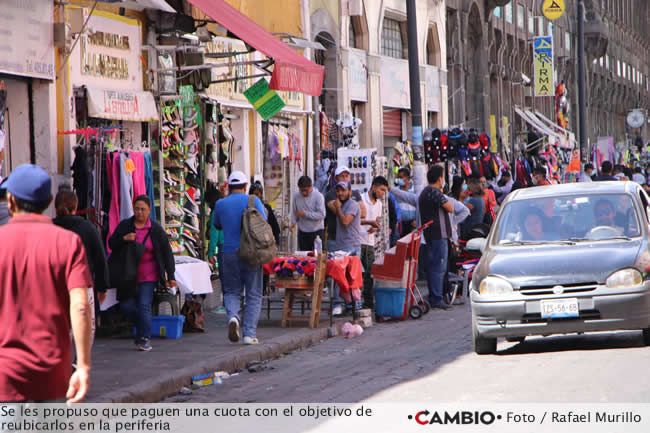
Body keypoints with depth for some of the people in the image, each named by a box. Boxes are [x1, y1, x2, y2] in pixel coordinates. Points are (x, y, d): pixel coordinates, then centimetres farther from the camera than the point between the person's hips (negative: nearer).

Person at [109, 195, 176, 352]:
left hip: (148, 276, -2)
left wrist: (171, 276, 1)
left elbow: (167, 253, 4)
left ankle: (145, 339, -2)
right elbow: (111, 244, 8)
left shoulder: (156, 229, 1)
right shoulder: (124, 226, 5)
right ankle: (143, 326, 23)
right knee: (126, 305, -3)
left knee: (144, 306, -11)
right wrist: (123, 239, -14)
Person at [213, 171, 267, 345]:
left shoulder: (220, 204, 4)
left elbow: (217, 225, 18)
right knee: (253, 294, 6)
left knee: (232, 291, 14)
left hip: (230, 253, 2)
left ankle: (233, 316, -15)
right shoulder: (253, 201, -2)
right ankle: (250, 333, 0)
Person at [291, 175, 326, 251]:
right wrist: (293, 222, -8)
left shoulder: (318, 196, -11)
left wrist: (305, 214, -18)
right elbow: (294, 212, 11)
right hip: (302, 233, 4)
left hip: (317, 232, -4)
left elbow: (321, 215, -16)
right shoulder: (296, 196, 3)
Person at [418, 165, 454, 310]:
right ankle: (436, 299, -12)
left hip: (429, 235, 10)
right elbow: (450, 208, -13)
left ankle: (432, 298, 17)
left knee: (432, 266, 13)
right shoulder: (435, 193, -15)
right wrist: (445, 199, 1)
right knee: (439, 267, -9)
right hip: (439, 234, -10)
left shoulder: (424, 193, 17)